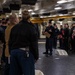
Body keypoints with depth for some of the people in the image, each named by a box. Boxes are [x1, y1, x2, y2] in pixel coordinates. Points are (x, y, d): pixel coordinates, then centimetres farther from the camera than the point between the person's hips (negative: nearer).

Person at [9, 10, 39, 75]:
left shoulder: (14, 27, 9)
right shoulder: (31, 27, -9)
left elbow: (10, 42, 13)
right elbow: (34, 44, -10)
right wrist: (36, 56, -2)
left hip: (13, 52, 6)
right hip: (26, 53, -6)